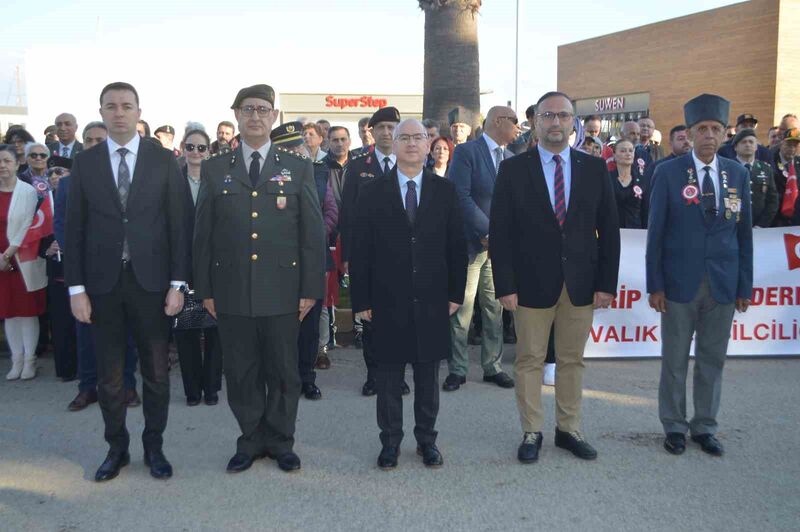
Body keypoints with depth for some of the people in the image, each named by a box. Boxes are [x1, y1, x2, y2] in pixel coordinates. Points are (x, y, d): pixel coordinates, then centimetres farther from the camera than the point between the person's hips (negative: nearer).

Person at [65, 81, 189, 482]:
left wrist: (178, 283, -5)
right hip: (103, 283, 1)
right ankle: (116, 448, 27)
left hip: (150, 280, -1)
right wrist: (76, 288, -2)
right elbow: (74, 229, 4)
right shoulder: (84, 163, 4)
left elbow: (178, 224, -1)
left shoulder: (163, 160, 1)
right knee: (108, 374, 10)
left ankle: (154, 447, 25)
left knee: (156, 371, 8)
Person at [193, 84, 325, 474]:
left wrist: (311, 288, -3)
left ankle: (280, 442, 25)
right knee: (241, 373, 9)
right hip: (231, 290, 1)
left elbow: (313, 232, 2)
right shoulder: (214, 170, 8)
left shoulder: (298, 168, 5)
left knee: (283, 372, 8)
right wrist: (204, 289, 2)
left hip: (281, 289, -1)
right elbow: (203, 233, 7)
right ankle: (251, 441, 26)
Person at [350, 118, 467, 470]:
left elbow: (457, 246, 5)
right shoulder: (373, 193, 1)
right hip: (388, 301, -1)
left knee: (428, 373, 11)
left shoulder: (445, 191, 4)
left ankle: (426, 439, 25)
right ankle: (390, 441, 22)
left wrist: (455, 293, 1)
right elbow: (361, 250, -1)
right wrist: (361, 299, -4)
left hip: (431, 300, 1)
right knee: (388, 374, 8)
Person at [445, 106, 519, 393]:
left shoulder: (511, 159, 14)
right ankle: (457, 369, 10)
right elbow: (461, 196, -14)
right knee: (461, 307, -1)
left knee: (495, 307, 10)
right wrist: (488, 231, -17)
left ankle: (493, 367, 20)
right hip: (470, 242, -6)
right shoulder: (466, 152, -6)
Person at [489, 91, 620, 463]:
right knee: (529, 360, 6)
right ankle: (531, 433, 21)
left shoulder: (595, 169, 5)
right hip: (532, 283, -2)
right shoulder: (513, 169, -1)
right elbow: (500, 232, -4)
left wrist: (606, 283, -1)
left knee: (572, 360, 12)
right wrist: (505, 286, -10)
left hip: (581, 283, 2)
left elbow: (608, 230, 5)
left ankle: (568, 430, 27)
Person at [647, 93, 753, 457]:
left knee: (712, 359, 11)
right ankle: (674, 426, 22)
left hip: (723, 286, 3)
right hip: (680, 283, -3)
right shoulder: (668, 173, -3)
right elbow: (656, 232, -4)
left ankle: (704, 427, 26)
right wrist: (654, 285, -7)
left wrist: (745, 286, 4)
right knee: (675, 360, 7)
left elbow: (744, 233, 7)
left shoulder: (738, 174, 6)